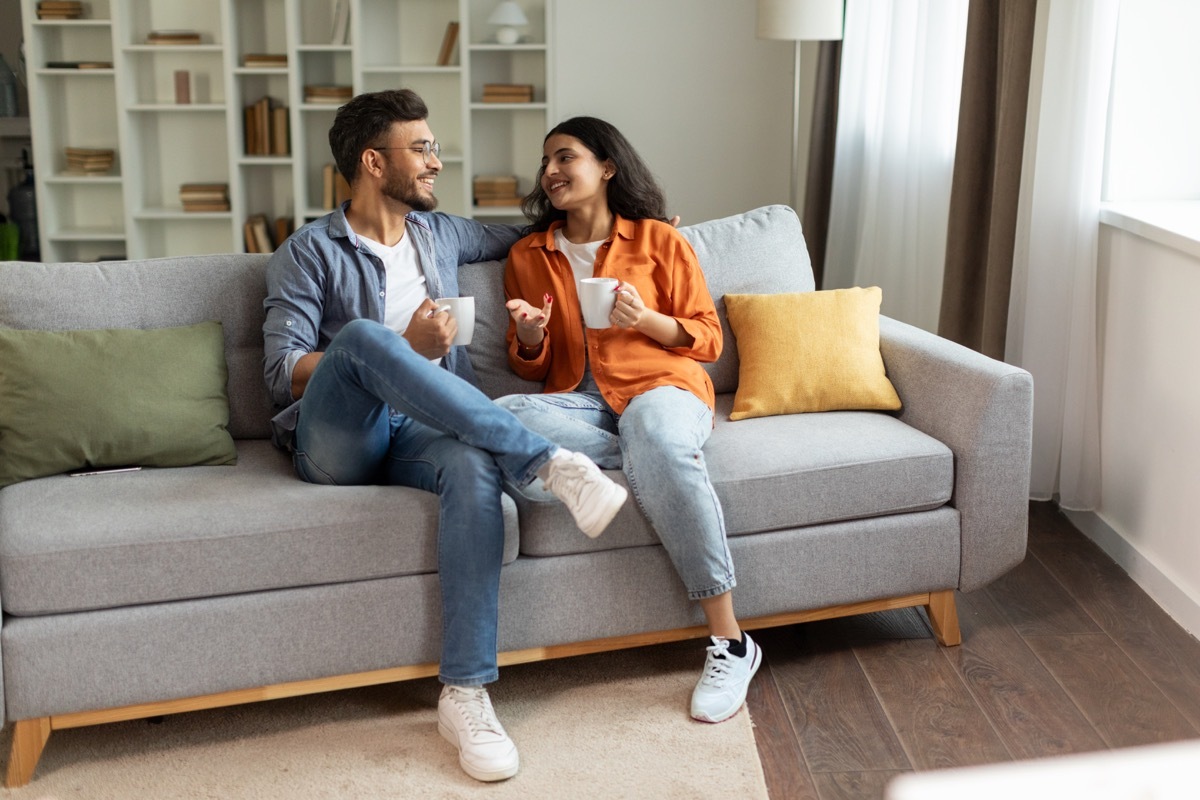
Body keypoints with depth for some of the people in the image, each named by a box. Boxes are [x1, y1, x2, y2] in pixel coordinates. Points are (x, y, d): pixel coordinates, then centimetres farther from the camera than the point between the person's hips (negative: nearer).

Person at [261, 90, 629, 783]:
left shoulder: (441, 233, 21)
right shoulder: (309, 253, 6)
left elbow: (520, 237, 38)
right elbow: (283, 373, -3)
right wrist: (403, 351, -13)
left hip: (416, 433, 3)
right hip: (336, 443, -3)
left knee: (475, 465, -35)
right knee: (362, 334, -36)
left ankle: (466, 694, -35)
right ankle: (550, 462, -36)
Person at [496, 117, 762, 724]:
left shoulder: (659, 241, 9)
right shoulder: (528, 256, 17)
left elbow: (707, 339, 7)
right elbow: (531, 368, 19)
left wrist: (646, 320, -11)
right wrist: (530, 337, -4)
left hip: (660, 385, -3)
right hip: (577, 403, 3)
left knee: (659, 440, -41)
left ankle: (729, 642, -35)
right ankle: (661, 453, -23)